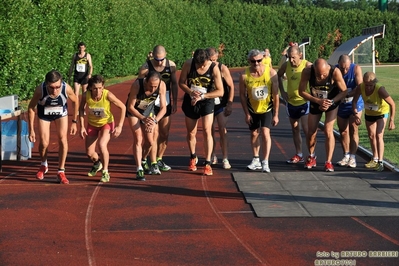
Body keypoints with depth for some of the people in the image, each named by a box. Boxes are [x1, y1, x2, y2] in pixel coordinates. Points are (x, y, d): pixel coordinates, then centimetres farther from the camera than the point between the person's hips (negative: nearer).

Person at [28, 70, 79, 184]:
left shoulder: (67, 88, -36)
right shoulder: (40, 90, -38)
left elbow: (75, 101, -13)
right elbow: (31, 107, -20)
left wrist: (74, 122, -7)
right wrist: (31, 130, -17)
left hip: (61, 113, 1)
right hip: (44, 113, -1)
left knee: (63, 139, -12)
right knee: (44, 142, -5)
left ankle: (61, 172, 1)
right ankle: (43, 165, 27)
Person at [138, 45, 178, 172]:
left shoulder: (171, 65, -2)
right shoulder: (146, 67, -14)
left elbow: (174, 84, 9)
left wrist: (174, 103, 8)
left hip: (166, 103, 5)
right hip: (151, 103, -5)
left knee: (164, 134, 9)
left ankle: (159, 160, 24)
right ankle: (143, 160, 6)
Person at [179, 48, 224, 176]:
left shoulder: (214, 68, -19)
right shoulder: (188, 65, -15)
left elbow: (220, 91, -17)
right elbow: (181, 82, -4)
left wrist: (202, 96, -24)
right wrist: (191, 92, -22)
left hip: (207, 102, -2)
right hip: (190, 101, 2)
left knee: (207, 131, -12)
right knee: (191, 133, 11)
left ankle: (207, 163, -7)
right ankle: (193, 158, 36)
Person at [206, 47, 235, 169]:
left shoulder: (222, 69, -9)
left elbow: (231, 86, -5)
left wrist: (230, 104, -10)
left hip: (221, 104, -3)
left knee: (222, 130, -9)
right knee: (210, 131, 9)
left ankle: (225, 159, -7)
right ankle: (212, 157, 22)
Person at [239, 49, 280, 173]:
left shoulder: (271, 73, -18)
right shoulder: (244, 75, -15)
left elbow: (276, 95, -12)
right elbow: (242, 95, -4)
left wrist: (276, 114, -11)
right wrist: (247, 114, -6)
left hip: (267, 108, -2)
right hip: (252, 110, 2)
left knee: (265, 132, -14)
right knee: (254, 134, 11)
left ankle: (265, 162, -12)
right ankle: (256, 160, 24)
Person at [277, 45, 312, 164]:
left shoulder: (307, 65, -16)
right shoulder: (286, 65, 0)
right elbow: (278, 76, 17)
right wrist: (282, 91, 9)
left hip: (304, 102, -6)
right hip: (291, 102, 6)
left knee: (306, 129, -12)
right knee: (295, 130, 13)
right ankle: (299, 155, 24)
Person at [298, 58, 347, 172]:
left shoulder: (335, 72, -32)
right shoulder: (307, 72, -29)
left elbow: (344, 91, -18)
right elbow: (302, 91, -17)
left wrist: (331, 102, -29)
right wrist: (318, 101, -27)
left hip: (332, 102, -2)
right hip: (315, 103, 2)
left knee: (328, 131, -14)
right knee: (311, 133, 5)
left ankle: (328, 162, -5)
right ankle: (311, 157, 32)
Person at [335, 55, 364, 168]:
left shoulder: (356, 69, -17)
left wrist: (347, 94, -31)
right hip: (340, 105, 2)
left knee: (353, 128, -8)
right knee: (343, 131, 6)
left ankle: (352, 157, -6)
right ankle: (346, 156, 18)